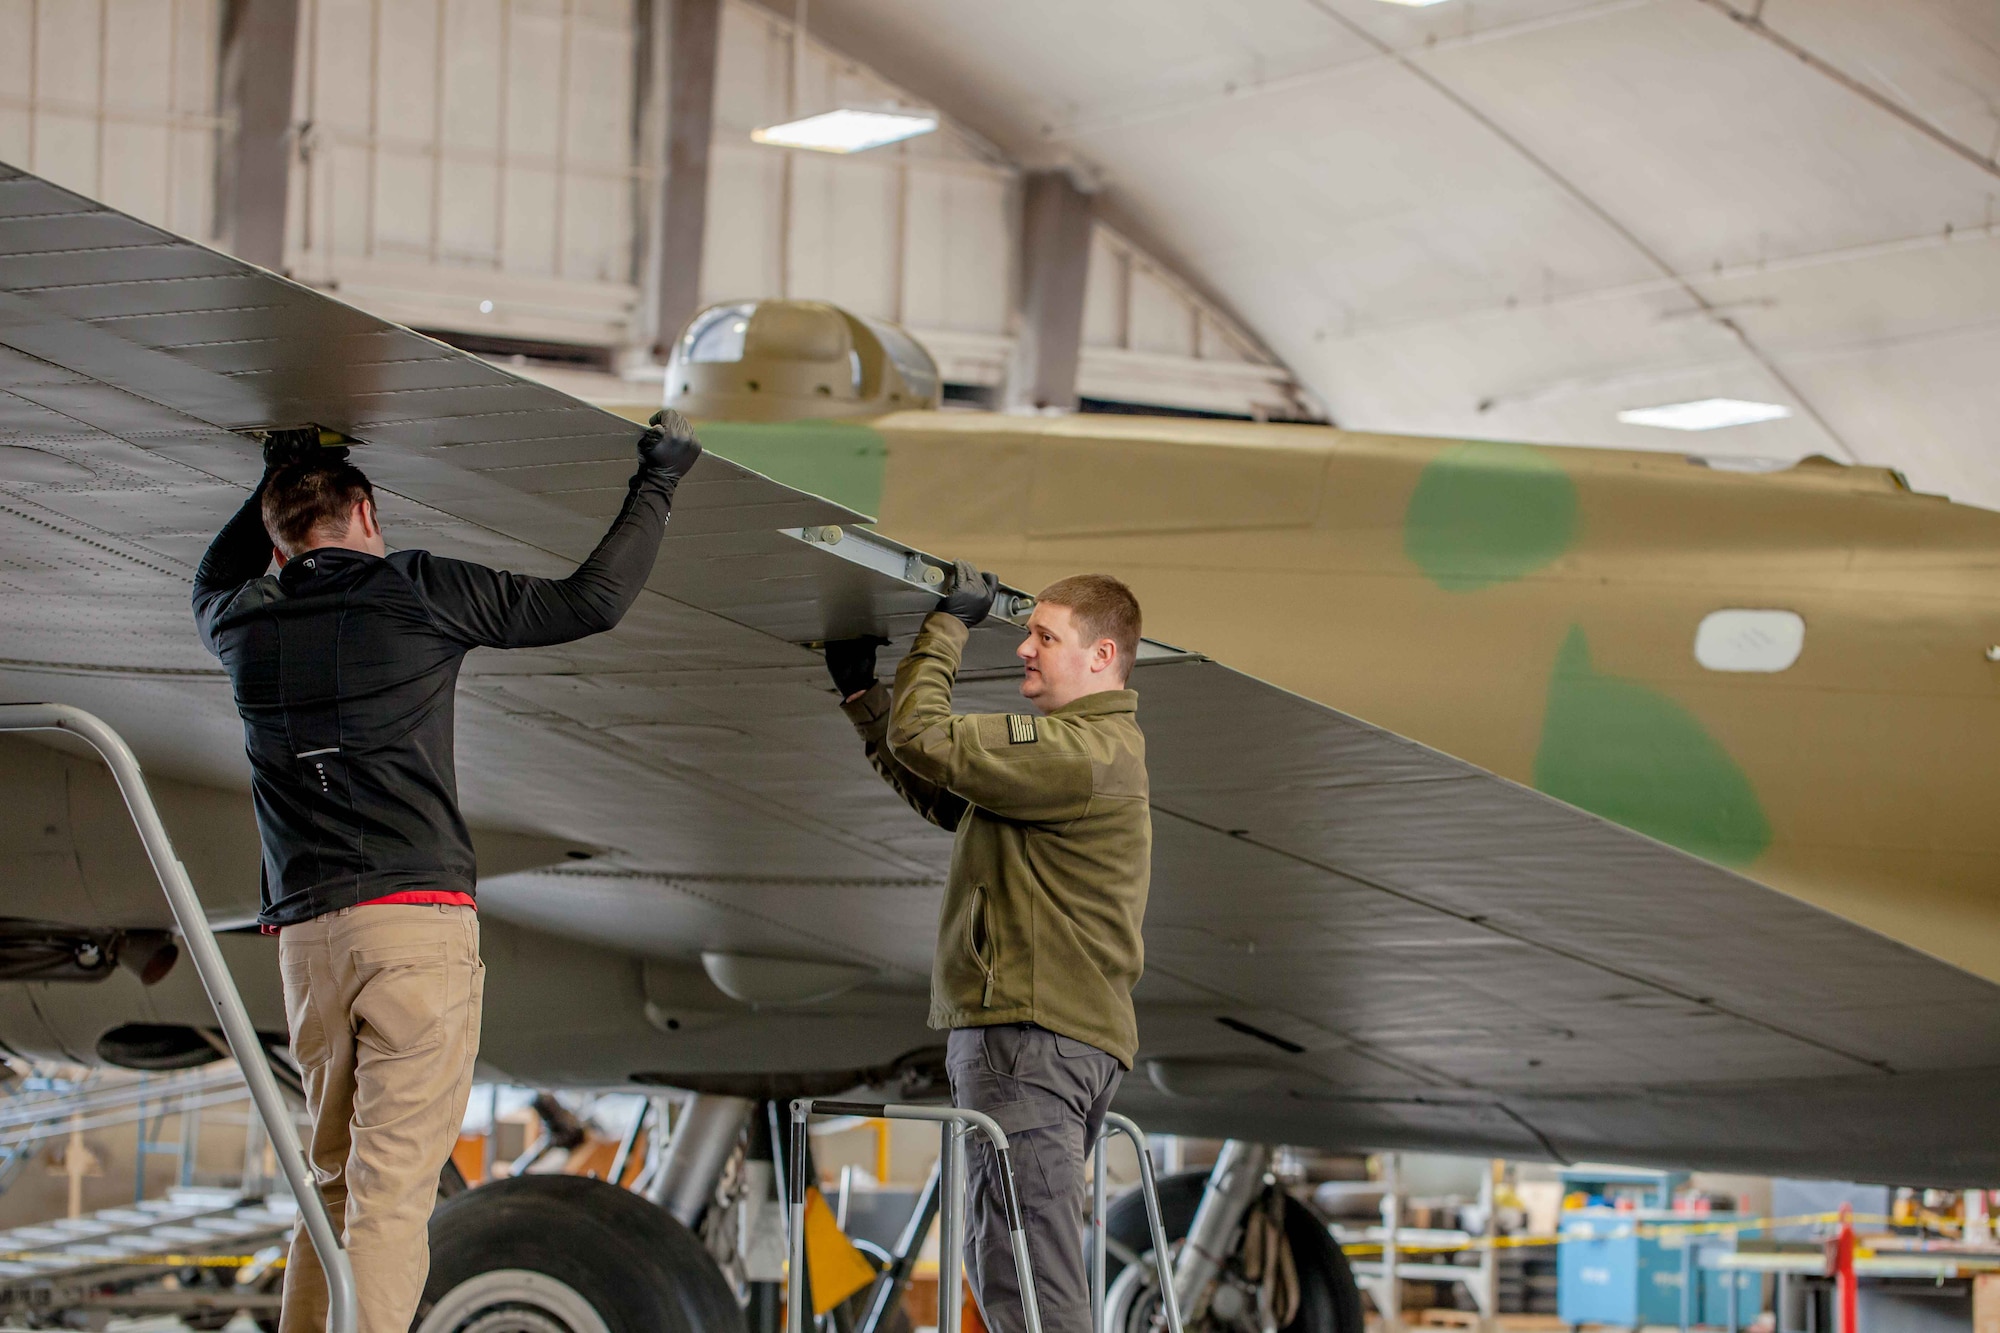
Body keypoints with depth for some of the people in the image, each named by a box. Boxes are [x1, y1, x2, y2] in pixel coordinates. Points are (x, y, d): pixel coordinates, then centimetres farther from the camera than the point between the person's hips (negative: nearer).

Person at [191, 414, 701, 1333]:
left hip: (306, 937, 5)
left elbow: (214, 582, 39)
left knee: (332, 1182, 15)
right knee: (391, 1189, -9)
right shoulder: (417, 593, 1)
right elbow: (593, 602, 5)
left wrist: (273, 479, 41)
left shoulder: (245, 626, 12)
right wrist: (656, 483, 16)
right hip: (417, 923, -5)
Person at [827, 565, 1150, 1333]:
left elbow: (925, 743, -15)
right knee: (1000, 1263, 13)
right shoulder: (1077, 748, 24)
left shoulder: (1082, 752, -11)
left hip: (1034, 1033, -11)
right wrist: (862, 693, 25)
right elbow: (937, 793, 28)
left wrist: (947, 626, -2)